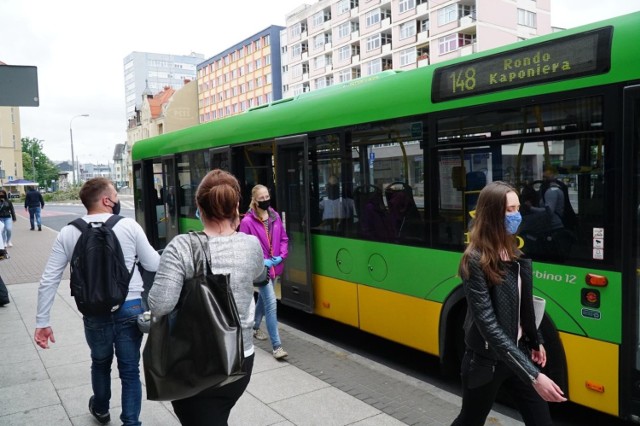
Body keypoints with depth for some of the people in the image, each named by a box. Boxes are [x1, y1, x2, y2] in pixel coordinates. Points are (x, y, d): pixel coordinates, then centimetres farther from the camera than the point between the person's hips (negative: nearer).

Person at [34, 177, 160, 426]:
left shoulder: (68, 233, -1)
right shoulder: (129, 226, -8)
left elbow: (49, 281, -2)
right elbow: (153, 265, -1)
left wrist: (42, 322, 4)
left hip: (94, 312, 3)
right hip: (130, 308, -3)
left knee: (100, 362, 28)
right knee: (130, 370, 11)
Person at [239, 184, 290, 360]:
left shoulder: (275, 217, 3)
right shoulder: (248, 221, -13)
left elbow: (284, 239, 11)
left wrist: (281, 256, -4)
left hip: (274, 266, 6)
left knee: (263, 299, 24)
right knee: (271, 303, -12)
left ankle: (255, 327, 48)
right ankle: (277, 346, -7)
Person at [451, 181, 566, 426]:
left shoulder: (517, 251, 0)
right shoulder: (476, 261, -23)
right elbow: (488, 325, -29)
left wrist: (536, 341, 20)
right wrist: (533, 376, -33)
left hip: (519, 351, 6)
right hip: (487, 360, -6)